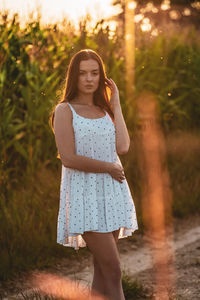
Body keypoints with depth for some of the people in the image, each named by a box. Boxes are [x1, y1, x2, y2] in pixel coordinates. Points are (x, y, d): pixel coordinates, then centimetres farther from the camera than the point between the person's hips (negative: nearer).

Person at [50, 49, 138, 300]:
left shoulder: (105, 110, 14)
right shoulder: (65, 110, -2)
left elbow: (122, 147, -3)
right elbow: (69, 158, -13)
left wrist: (116, 105, 2)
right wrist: (109, 168, -7)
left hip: (112, 193, 6)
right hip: (85, 194, -6)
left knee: (102, 270, 6)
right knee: (112, 270, -10)